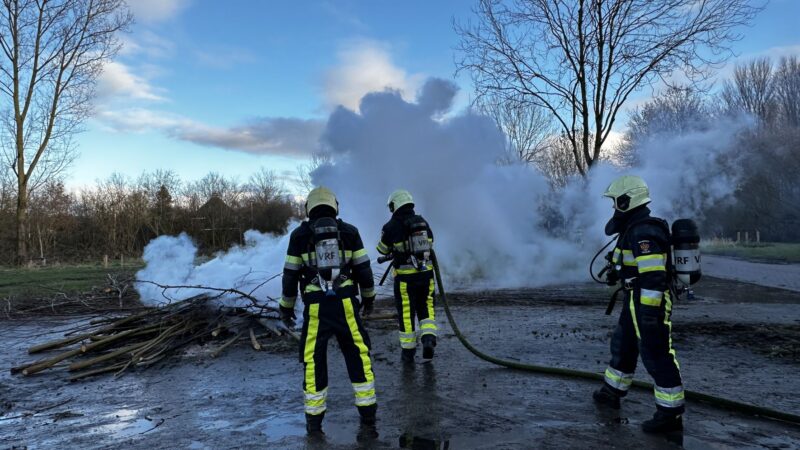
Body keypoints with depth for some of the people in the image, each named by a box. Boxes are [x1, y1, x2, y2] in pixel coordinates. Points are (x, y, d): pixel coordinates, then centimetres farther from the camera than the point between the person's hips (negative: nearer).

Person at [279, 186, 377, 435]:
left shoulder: (299, 235, 1)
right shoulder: (349, 232, 3)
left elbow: (290, 274, 3)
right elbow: (363, 268, 5)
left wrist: (286, 306, 14)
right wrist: (368, 297, 19)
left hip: (315, 306, -1)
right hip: (345, 303, 1)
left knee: (313, 360, 10)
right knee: (358, 355, 13)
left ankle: (314, 419, 16)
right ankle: (368, 411, 18)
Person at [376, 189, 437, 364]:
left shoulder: (391, 226, -10)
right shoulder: (423, 222, 3)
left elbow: (382, 250, 3)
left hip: (405, 277, -3)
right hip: (426, 273, 3)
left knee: (406, 313, 8)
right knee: (425, 307, 17)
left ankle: (408, 350, 17)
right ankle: (428, 338, -2)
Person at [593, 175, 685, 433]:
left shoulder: (643, 232, -21)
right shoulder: (636, 228, 13)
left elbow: (654, 276, -27)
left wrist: (649, 311, -28)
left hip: (649, 303, -11)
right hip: (639, 302, 11)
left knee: (656, 356, -3)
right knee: (623, 346, 21)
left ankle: (671, 414, 7)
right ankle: (611, 393, 37)